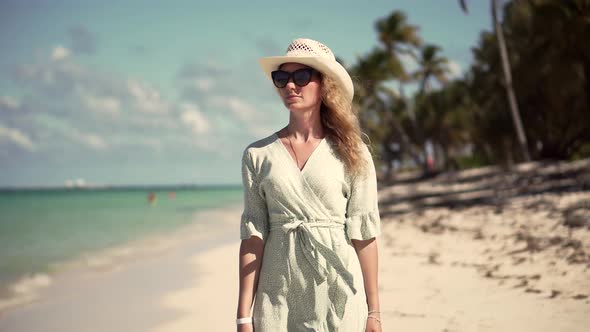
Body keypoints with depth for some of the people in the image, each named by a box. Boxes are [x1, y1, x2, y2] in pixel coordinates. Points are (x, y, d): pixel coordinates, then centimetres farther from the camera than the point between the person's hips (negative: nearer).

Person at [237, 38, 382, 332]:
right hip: (278, 299, 1)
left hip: (339, 298, -1)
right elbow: (253, 235, 0)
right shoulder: (258, 155, 3)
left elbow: (363, 233, 0)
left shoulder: (351, 153, 0)